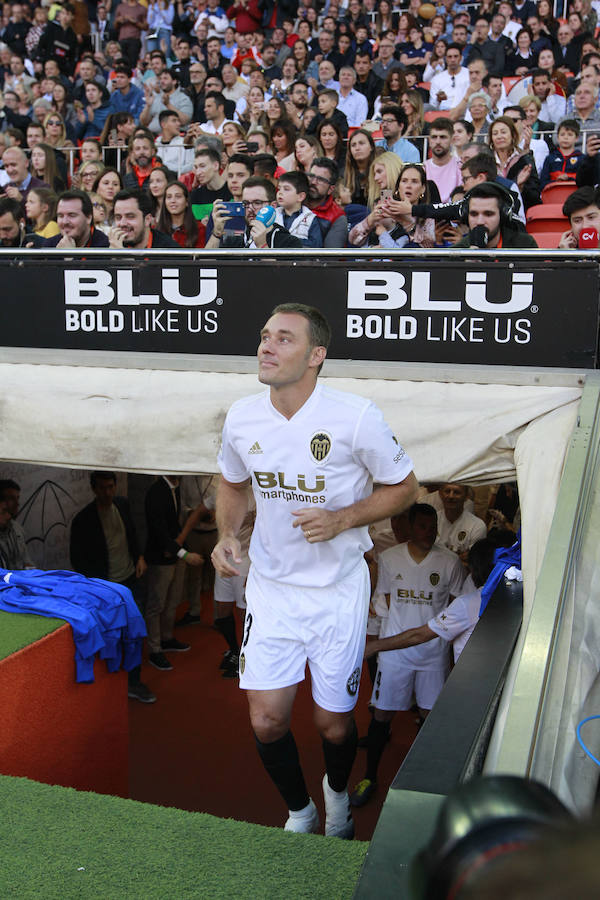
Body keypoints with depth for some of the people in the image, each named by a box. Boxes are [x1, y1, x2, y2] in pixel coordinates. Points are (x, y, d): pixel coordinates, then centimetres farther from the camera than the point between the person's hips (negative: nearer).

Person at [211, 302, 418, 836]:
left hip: (337, 591, -2)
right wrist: (227, 535, -5)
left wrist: (341, 519, -20)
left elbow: (404, 488, -5)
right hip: (270, 587, 3)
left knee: (334, 725, 8)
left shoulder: (356, 417, -17)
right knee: (267, 722, 1)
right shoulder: (242, 418, -5)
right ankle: (299, 811, 33)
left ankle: (337, 792, 46)